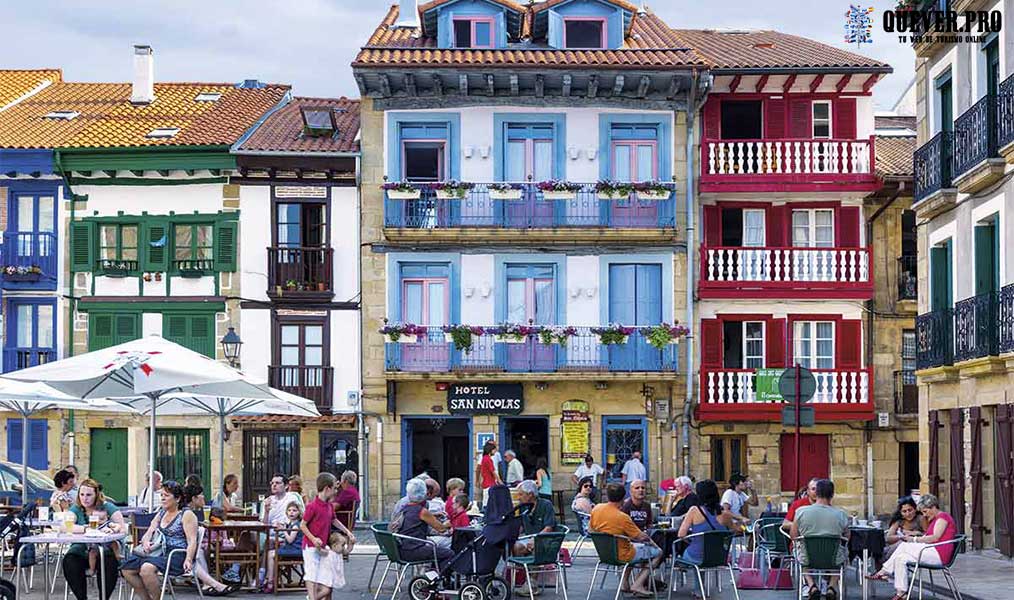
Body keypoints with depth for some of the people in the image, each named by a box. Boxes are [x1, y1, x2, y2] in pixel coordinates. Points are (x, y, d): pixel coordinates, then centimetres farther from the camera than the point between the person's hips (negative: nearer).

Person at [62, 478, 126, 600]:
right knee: (69, 561, -28)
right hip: (81, 550, 2)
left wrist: (113, 530, -30)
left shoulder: (107, 507, 1)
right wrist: (88, 529, -28)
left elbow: (123, 528, -8)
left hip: (105, 549, -1)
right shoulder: (76, 508, 4)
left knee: (110, 563, -33)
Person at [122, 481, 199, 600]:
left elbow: (192, 541, -9)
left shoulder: (186, 515, 1)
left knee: (147, 568, -34)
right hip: (158, 554, 7)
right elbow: (149, 533, 18)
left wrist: (188, 560, -26)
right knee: (127, 568, -14)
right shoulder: (160, 514, 23)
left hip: (177, 556, -7)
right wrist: (145, 541, -7)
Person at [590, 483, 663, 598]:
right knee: (658, 552, 8)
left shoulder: (596, 509, -9)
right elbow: (641, 537, -19)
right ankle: (638, 585, 3)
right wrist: (650, 540, 6)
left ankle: (625, 583, 30)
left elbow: (592, 529, 7)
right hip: (621, 555, -7)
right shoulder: (622, 517, -26)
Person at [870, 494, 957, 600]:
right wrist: (910, 537, 2)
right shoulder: (935, 519, 26)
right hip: (932, 553, 10)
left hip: (938, 555, -10)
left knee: (904, 546, -17)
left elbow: (935, 537, -17)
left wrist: (914, 539, -13)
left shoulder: (942, 517, -5)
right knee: (901, 558, -4)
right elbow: (926, 537, 17)